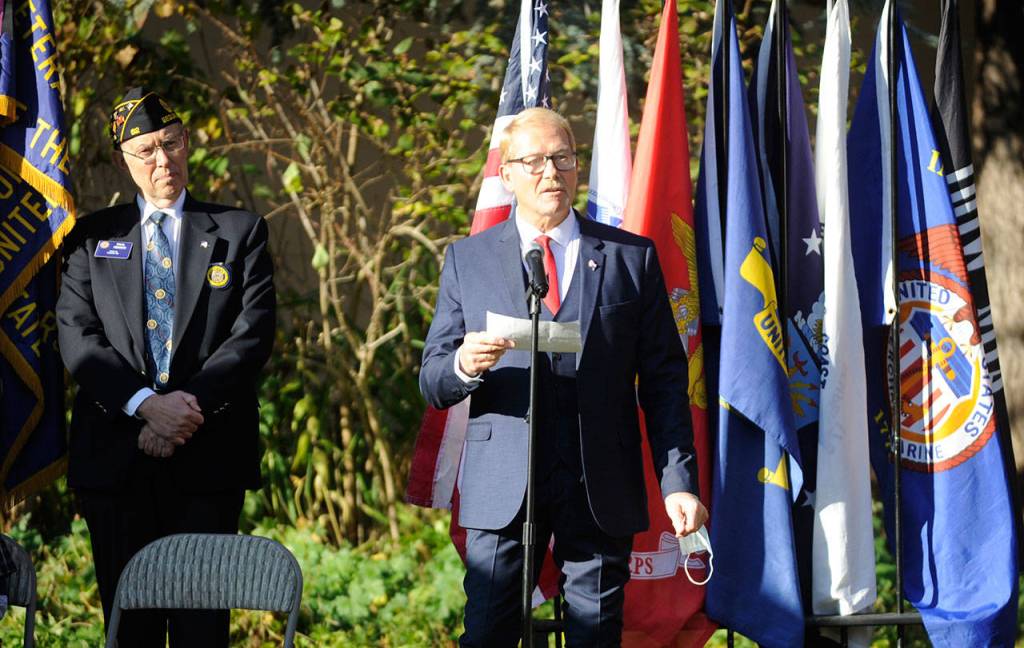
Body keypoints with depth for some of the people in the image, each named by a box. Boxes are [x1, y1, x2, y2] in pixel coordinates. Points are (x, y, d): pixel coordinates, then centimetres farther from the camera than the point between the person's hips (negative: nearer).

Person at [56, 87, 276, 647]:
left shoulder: (240, 232, 9)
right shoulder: (94, 238, 11)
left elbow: (253, 334, -1)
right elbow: (77, 337, 0)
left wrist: (190, 403, -14)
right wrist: (146, 405, -15)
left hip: (208, 456, -1)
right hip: (115, 454, 1)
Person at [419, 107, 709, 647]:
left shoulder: (632, 257, 9)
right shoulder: (467, 259, 10)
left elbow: (663, 380, 7)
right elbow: (432, 382, 7)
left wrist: (678, 481, -3)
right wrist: (464, 366, -17)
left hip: (602, 489, 0)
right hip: (501, 488, 0)